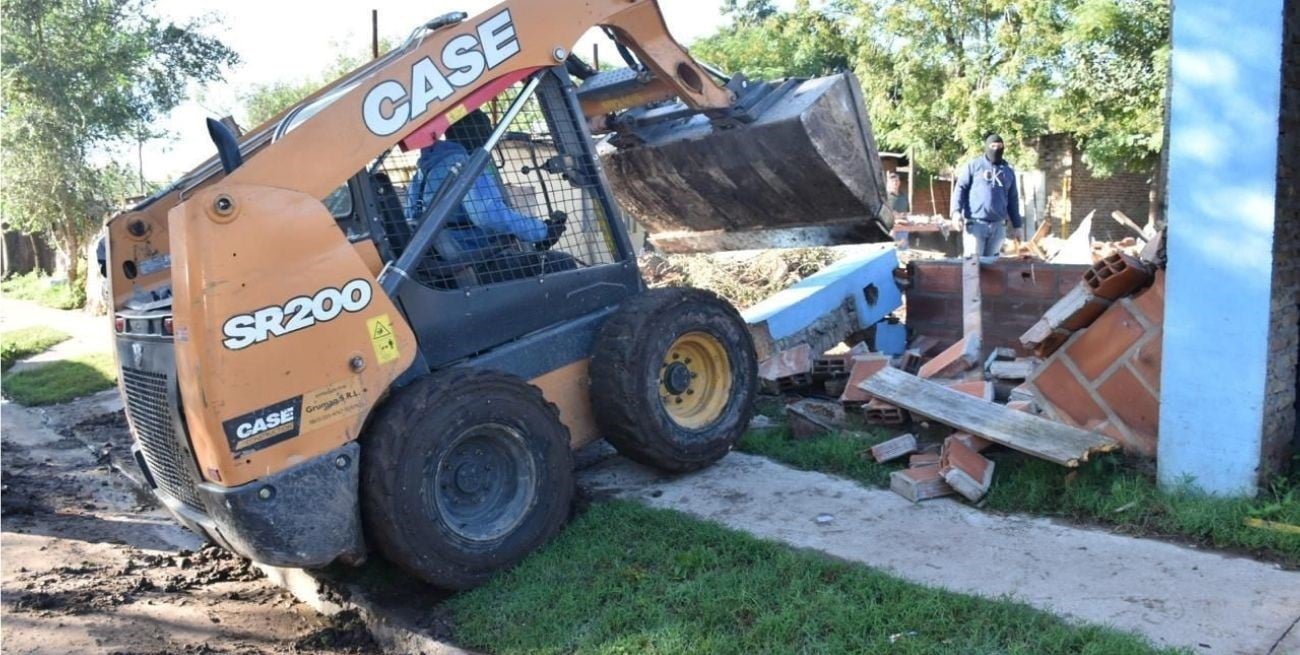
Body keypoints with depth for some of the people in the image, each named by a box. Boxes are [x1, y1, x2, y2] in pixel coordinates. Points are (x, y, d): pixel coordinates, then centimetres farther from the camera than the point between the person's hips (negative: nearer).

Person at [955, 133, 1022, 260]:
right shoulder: (973, 165, 5)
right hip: (976, 223, -4)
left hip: (998, 226, 4)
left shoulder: (1008, 171, 17)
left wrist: (1017, 225, 16)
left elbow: (1013, 200, 18)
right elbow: (961, 188, 0)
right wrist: (957, 211, -14)